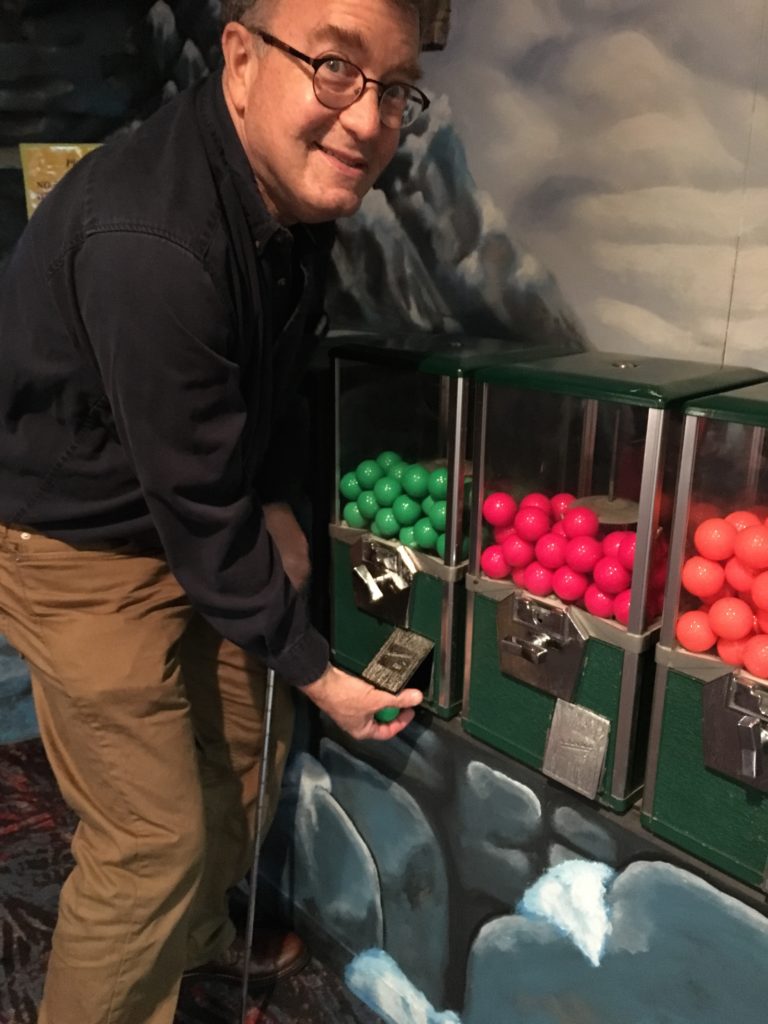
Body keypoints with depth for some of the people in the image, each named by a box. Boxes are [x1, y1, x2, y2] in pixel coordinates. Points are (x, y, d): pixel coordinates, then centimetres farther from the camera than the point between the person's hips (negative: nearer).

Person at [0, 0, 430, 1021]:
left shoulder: (297, 188, -5)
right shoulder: (147, 244, -33)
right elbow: (198, 509, -28)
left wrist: (276, 504, 1)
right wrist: (313, 669, -18)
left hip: (196, 523, 8)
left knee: (247, 742, 20)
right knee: (154, 834, -1)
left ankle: (197, 935, 48)